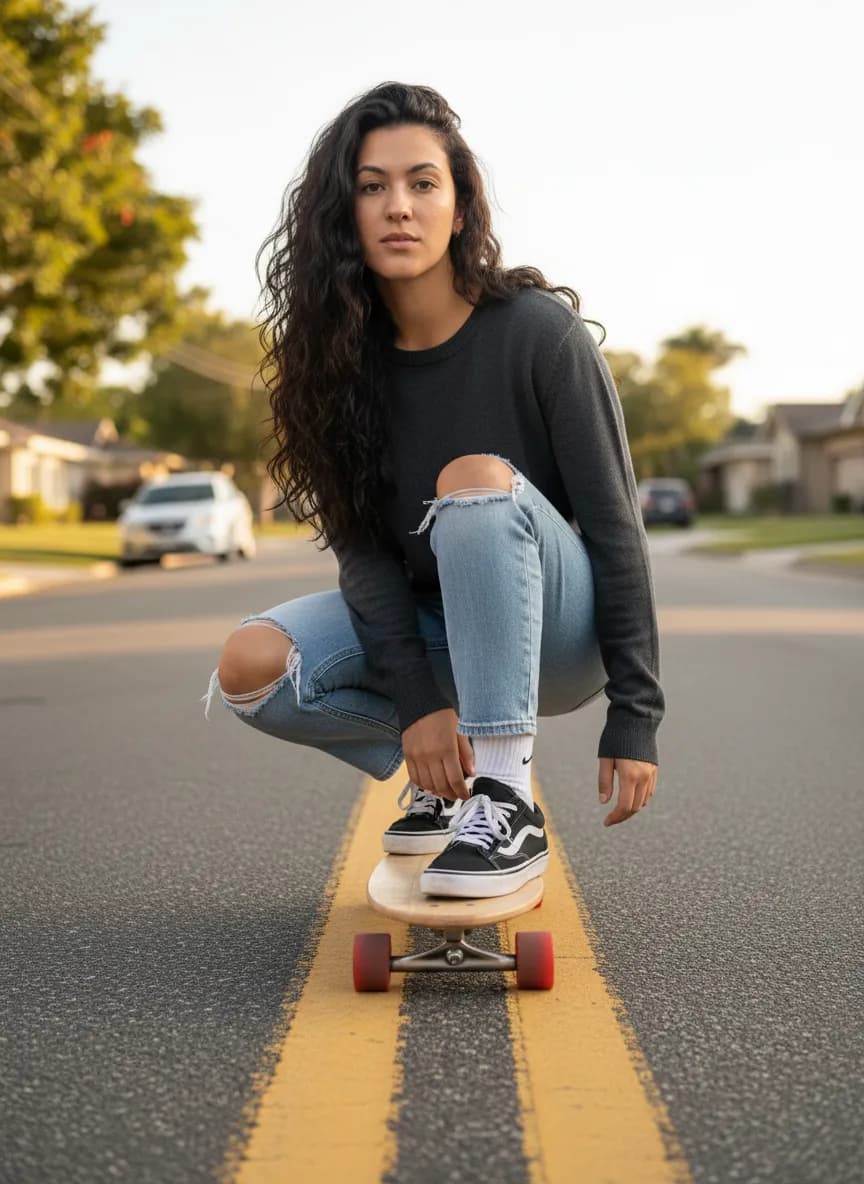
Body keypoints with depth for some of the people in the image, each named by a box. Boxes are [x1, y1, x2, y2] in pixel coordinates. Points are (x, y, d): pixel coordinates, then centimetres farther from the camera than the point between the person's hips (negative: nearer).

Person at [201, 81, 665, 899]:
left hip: (555, 632, -4)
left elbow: (614, 526, -16)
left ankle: (508, 806, -29)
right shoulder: (343, 355, -5)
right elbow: (361, 542, -10)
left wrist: (634, 717, -18)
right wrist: (415, 703, -22)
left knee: (476, 478, -34)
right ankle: (443, 778, 4)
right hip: (435, 627, 4)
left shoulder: (538, 331, -17)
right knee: (251, 668, -21)